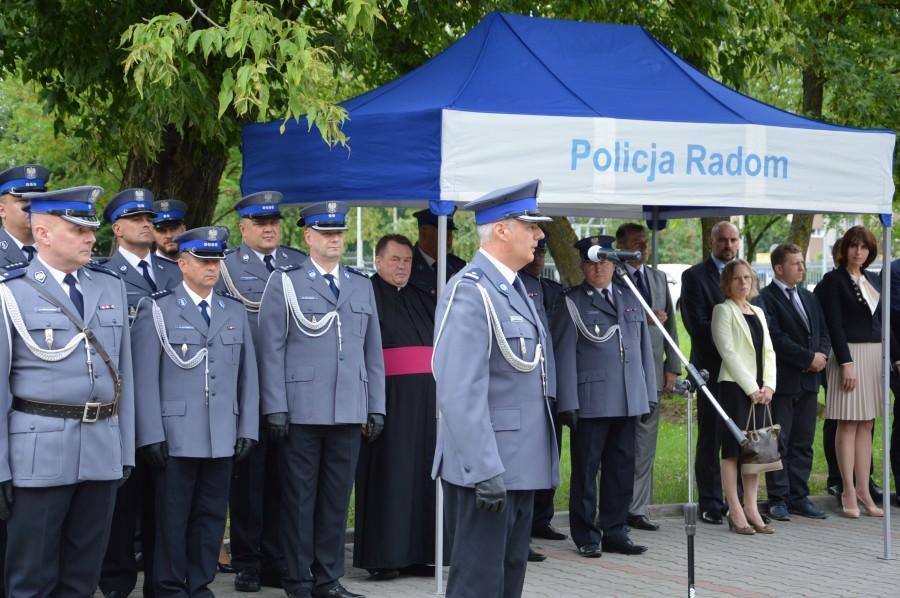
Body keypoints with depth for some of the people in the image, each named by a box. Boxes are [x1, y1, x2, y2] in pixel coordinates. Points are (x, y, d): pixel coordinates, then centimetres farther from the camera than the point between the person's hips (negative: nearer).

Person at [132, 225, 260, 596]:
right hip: (175, 436, -4)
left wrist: (248, 429, 5)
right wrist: (151, 435, -10)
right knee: (173, 517, 2)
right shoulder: (156, 309, 2)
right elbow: (145, 378, -4)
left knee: (211, 514, 8)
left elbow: (248, 375, 13)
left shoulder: (235, 311, 14)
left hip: (222, 438, 4)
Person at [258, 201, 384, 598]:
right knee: (299, 498, 2)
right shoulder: (285, 282, 3)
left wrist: (376, 407, 10)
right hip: (302, 412, -3)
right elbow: (271, 350, -2)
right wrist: (276, 408, -8)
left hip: (349, 412, 4)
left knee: (337, 498, 7)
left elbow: (373, 351, 15)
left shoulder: (361, 285, 15)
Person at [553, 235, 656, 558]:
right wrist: (568, 403, -10)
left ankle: (614, 532, 17)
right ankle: (586, 536, 9)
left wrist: (649, 394, 12)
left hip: (628, 401, 5)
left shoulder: (630, 299, 15)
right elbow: (564, 354, -4)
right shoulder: (572, 303, 0)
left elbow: (644, 348, 18)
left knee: (622, 468, 8)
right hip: (591, 403, -5)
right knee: (586, 469, 0)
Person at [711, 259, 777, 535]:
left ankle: (751, 508, 10)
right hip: (734, 386, -6)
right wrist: (751, 387, -13)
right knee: (733, 448, -4)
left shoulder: (758, 312, 17)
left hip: (759, 389, 6)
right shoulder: (723, 310, -2)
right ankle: (735, 512, -2)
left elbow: (768, 351, 13)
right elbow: (728, 352, -10)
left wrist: (768, 385, -1)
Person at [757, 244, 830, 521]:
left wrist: (822, 354, -3)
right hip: (783, 380, -7)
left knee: (803, 442, 9)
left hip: (809, 380, 7)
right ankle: (778, 500, 3)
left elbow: (823, 331, 17)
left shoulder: (809, 298, 18)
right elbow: (776, 338, -16)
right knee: (779, 442, -1)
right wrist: (809, 358, -15)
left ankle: (799, 497, 14)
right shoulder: (766, 298, -8)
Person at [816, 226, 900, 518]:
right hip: (849, 354, -6)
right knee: (848, 424, -4)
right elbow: (834, 324, -10)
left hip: (875, 354, 6)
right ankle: (849, 492, -1)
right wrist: (846, 362, -17)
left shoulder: (873, 280, 15)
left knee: (866, 425, 6)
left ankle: (863, 489, 9)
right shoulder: (834, 280, -4)